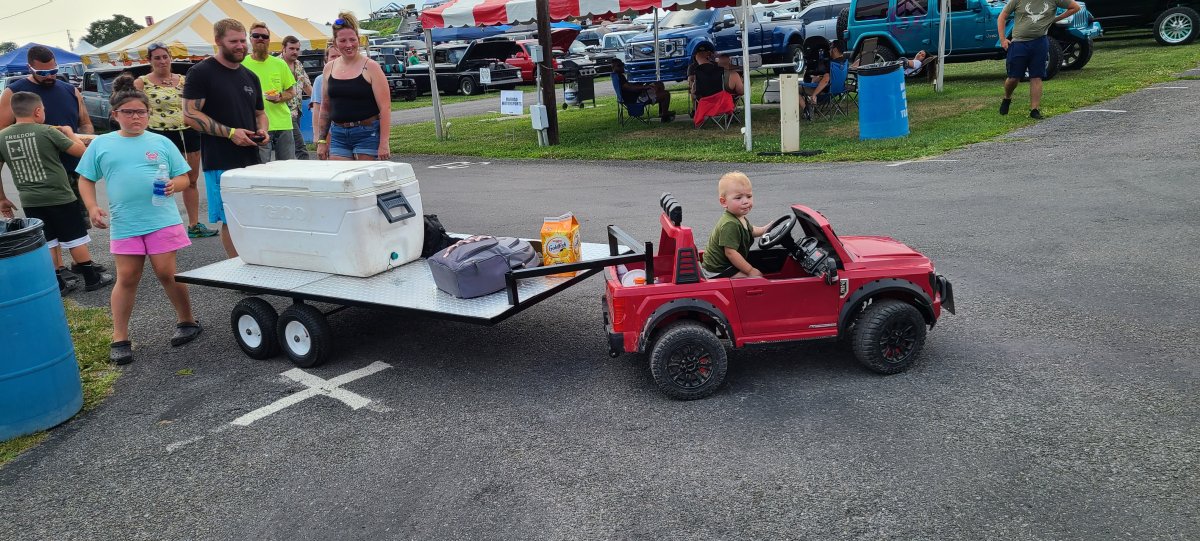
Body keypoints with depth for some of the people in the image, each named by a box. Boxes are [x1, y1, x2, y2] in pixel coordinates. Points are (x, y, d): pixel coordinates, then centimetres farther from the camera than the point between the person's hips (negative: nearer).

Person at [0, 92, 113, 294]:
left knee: (46, 243, 12)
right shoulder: (48, 132, -12)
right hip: (59, 197, -4)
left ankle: (58, 284, 16)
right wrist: (69, 133, 11)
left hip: (29, 201, 4)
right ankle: (92, 279, 13)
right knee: (76, 239, 7)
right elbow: (80, 150, -7)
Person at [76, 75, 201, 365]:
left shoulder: (161, 142, 5)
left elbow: (184, 178, 7)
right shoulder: (101, 144, 6)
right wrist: (92, 207, -5)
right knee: (127, 279, 5)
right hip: (124, 224, 1)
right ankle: (120, 339, 14)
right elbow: (86, 180, 11)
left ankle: (187, 320, 20)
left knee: (166, 273, 0)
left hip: (162, 219, -1)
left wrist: (174, 185, -15)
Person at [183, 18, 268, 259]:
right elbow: (190, 114, -10)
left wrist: (262, 131, 3)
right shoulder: (201, 72, -4)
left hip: (251, 160, 6)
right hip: (220, 163, -6)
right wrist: (230, 132, -17)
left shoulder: (250, 77, 16)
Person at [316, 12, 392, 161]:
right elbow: (325, 107, 17)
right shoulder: (329, 68, 10)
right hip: (338, 136, 4)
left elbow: (385, 107, -10)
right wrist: (322, 141, 14)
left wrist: (384, 143, -17)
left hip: (367, 134, -4)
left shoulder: (370, 67, -5)